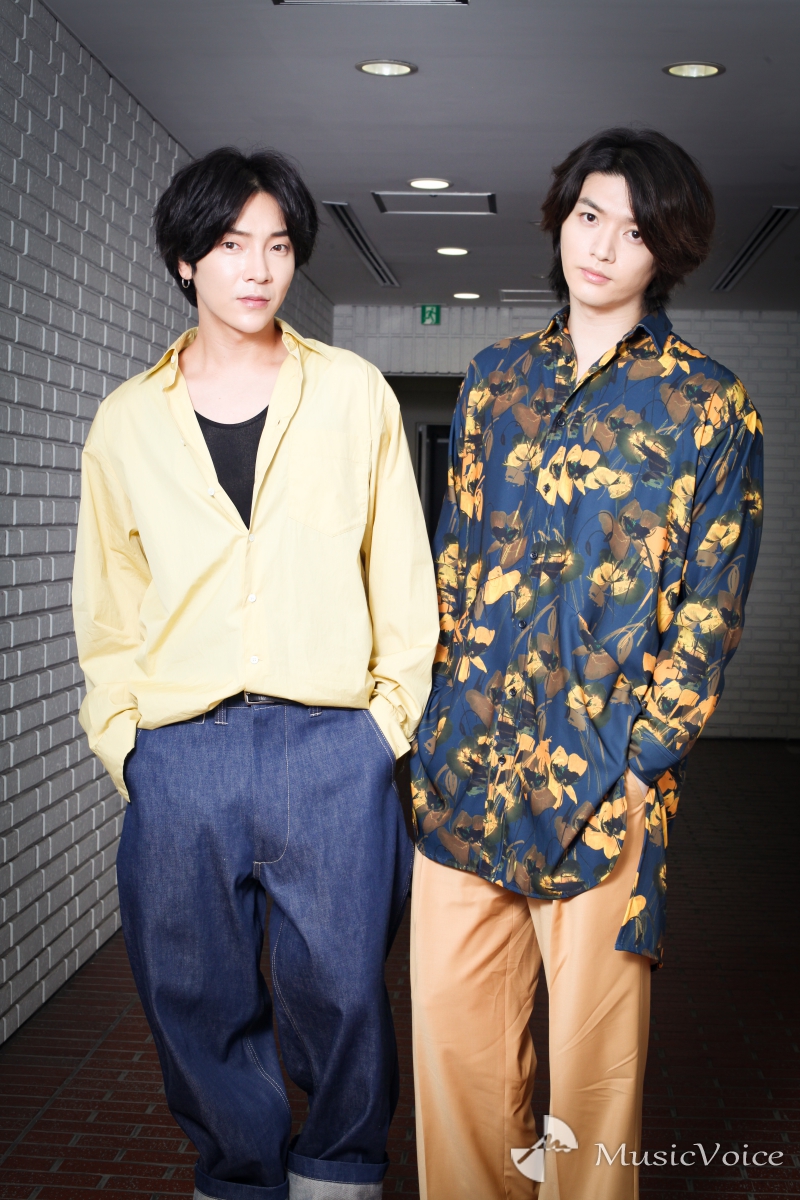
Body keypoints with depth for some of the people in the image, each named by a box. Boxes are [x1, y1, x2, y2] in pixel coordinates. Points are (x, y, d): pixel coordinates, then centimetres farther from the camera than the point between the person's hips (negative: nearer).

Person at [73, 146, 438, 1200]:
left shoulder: (353, 393, 7)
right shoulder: (125, 422, 10)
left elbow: (401, 570, 7)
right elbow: (108, 604, 13)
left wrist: (392, 720, 1)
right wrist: (124, 743, 4)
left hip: (331, 748, -1)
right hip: (178, 755, 2)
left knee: (339, 988, 4)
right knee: (199, 998, 9)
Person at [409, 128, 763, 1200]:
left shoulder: (710, 406, 0)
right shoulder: (498, 376, 12)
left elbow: (710, 605, -2)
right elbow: (457, 549, 14)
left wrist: (639, 760, -9)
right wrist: (448, 711, 6)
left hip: (605, 769, -3)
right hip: (468, 753, 4)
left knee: (595, 1036, 5)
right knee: (451, 1016, 8)